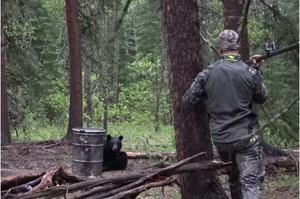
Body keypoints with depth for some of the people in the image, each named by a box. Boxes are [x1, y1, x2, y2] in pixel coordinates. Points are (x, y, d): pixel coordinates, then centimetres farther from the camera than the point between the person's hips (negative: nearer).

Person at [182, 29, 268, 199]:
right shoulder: (250, 72, -6)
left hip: (220, 138, 4)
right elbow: (262, 98, 12)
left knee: (234, 179, 22)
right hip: (245, 137, -3)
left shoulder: (207, 73, -2)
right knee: (250, 183, -6)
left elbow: (188, 102, 2)